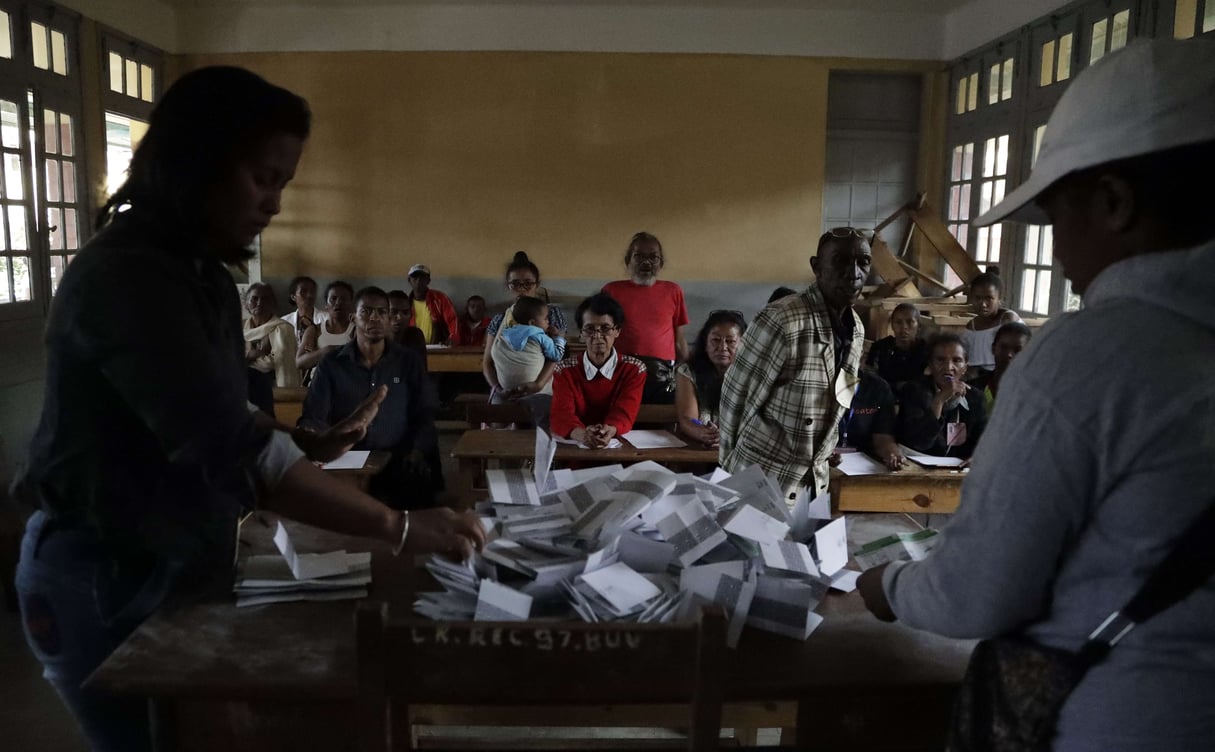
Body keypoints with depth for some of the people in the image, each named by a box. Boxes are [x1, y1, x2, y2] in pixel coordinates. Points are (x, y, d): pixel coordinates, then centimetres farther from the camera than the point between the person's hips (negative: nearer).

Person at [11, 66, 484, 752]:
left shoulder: (203, 274, 6)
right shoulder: (125, 276, -25)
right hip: (108, 578, -8)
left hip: (184, 562, 8)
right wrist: (398, 527, -31)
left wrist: (317, 445, -5)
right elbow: (230, 450, -34)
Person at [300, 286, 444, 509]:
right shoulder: (331, 364, 8)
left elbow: (426, 414, 7)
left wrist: (418, 450, -12)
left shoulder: (409, 362, 10)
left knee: (419, 483, -31)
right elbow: (313, 417, 2)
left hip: (398, 462, 0)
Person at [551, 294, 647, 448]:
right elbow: (561, 413, -10)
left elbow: (625, 412, -9)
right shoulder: (565, 370, 4)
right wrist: (581, 434, -32)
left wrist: (610, 431, -32)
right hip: (574, 445, 1)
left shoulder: (634, 369, 4)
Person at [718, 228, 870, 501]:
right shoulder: (782, 321, -23)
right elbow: (737, 396, -16)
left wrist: (821, 457, 14)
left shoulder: (856, 329, 2)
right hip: (761, 478, -7)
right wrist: (731, 463, -6)